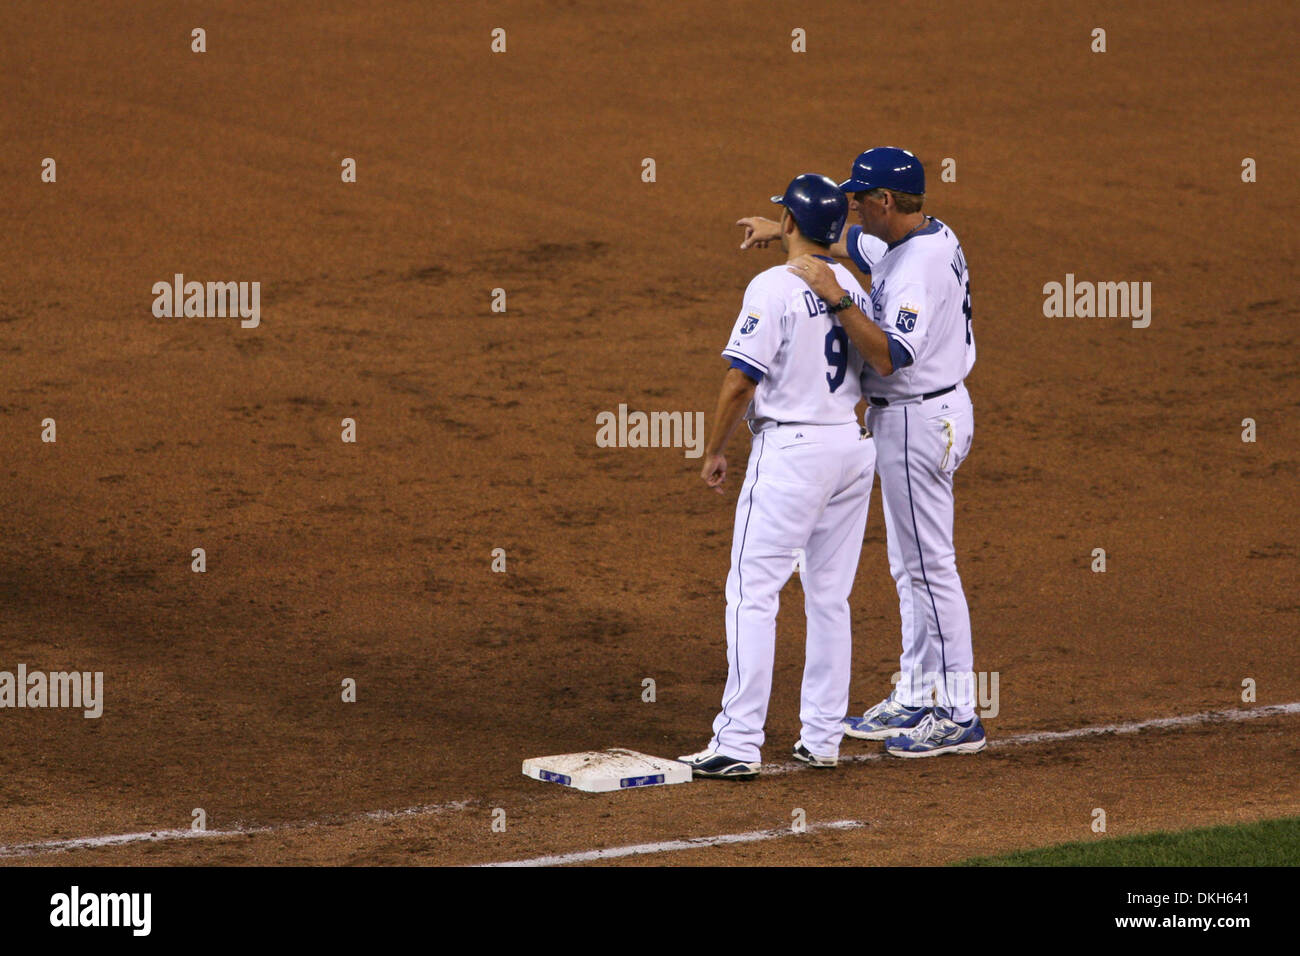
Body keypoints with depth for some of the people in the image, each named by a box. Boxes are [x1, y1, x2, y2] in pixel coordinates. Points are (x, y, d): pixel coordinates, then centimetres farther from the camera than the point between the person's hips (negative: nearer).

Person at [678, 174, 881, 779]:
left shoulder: (774, 287, -13)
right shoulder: (852, 286, 9)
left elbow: (740, 382, -16)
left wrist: (714, 452, -5)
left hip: (791, 448, -7)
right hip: (855, 447, 7)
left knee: (752, 593, -6)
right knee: (829, 598, 13)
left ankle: (739, 744, -10)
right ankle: (821, 737, 15)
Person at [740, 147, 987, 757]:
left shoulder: (918, 266, -24)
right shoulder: (934, 237, 8)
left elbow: (891, 355, -33)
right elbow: (846, 242, 25)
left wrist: (837, 298, -33)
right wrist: (780, 229, 16)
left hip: (918, 421, -11)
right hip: (917, 415, 11)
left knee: (930, 566, -6)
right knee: (911, 566, 16)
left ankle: (959, 717, -2)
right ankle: (915, 700, 24)